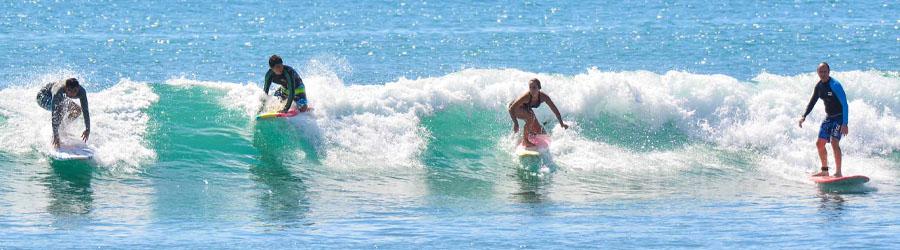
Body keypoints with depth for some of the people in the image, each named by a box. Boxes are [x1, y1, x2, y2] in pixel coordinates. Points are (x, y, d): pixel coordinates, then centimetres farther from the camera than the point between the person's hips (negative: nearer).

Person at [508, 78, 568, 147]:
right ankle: (525, 140, -20)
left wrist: (561, 124, -17)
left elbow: (555, 110, -17)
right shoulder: (526, 96, -40)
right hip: (516, 109, -6)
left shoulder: (543, 97, -26)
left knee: (539, 131, 4)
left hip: (526, 110, 6)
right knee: (530, 116, -34)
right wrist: (515, 123, -46)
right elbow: (511, 108, -39)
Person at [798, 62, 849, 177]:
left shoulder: (835, 85, -21)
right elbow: (812, 102, 15)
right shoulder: (819, 86, 2)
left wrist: (845, 123, -30)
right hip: (829, 118, 8)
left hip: (839, 117, -8)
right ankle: (825, 170, 26)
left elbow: (844, 104, -24)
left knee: (834, 142, -23)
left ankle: (838, 172, -21)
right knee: (820, 143, 10)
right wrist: (804, 116, 2)